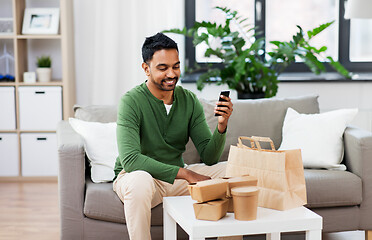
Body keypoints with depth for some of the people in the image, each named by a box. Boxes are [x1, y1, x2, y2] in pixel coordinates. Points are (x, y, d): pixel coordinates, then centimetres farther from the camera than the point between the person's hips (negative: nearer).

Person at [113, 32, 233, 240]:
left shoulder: (189, 101, -1)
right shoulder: (132, 102, -16)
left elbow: (209, 158, -3)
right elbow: (129, 159, -28)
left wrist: (222, 126, -23)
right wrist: (184, 173, -31)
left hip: (177, 175, 5)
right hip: (134, 175, -5)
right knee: (140, 180, -39)